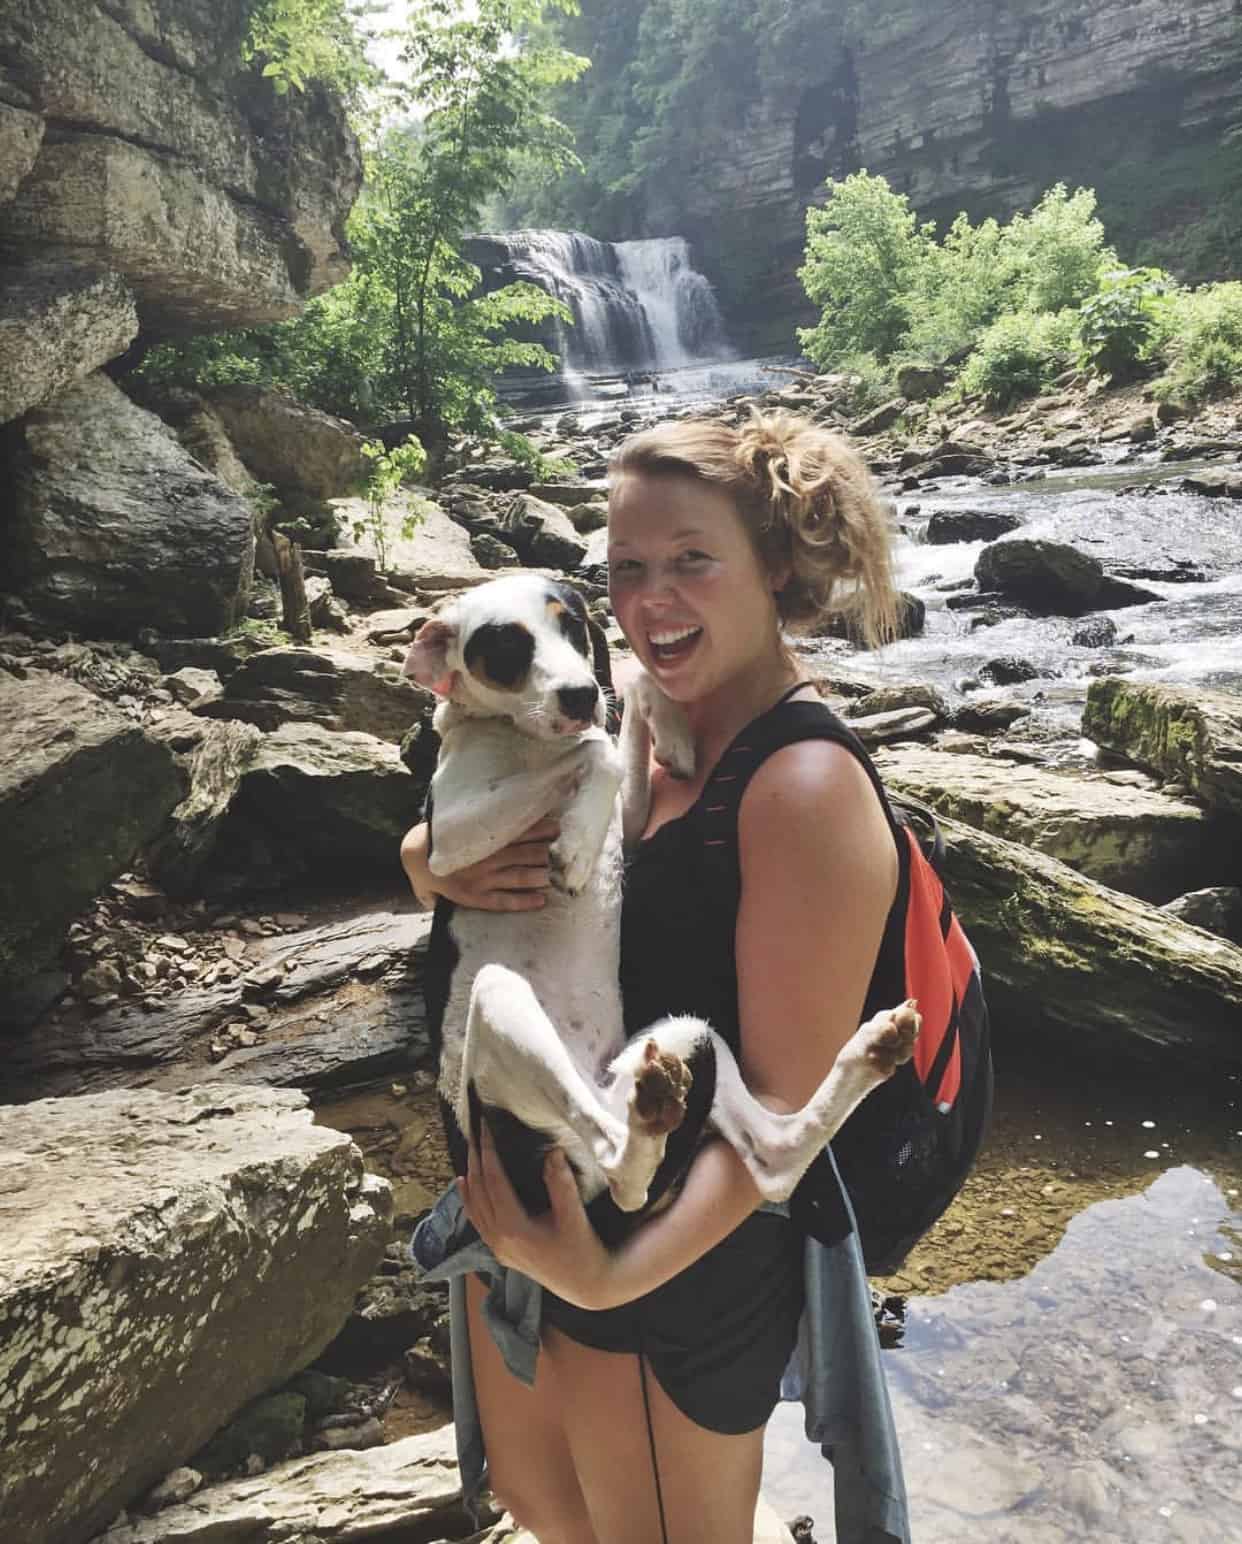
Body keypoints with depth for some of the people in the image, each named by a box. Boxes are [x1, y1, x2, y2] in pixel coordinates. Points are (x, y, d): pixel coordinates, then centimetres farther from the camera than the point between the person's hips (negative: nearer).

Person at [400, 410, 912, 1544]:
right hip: (533, 1189, 8)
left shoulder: (806, 785, -24)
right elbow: (431, 842, 4)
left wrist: (617, 1273, -33)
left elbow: (787, 1100, -24)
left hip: (688, 1250, -7)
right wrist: (434, 866, -19)